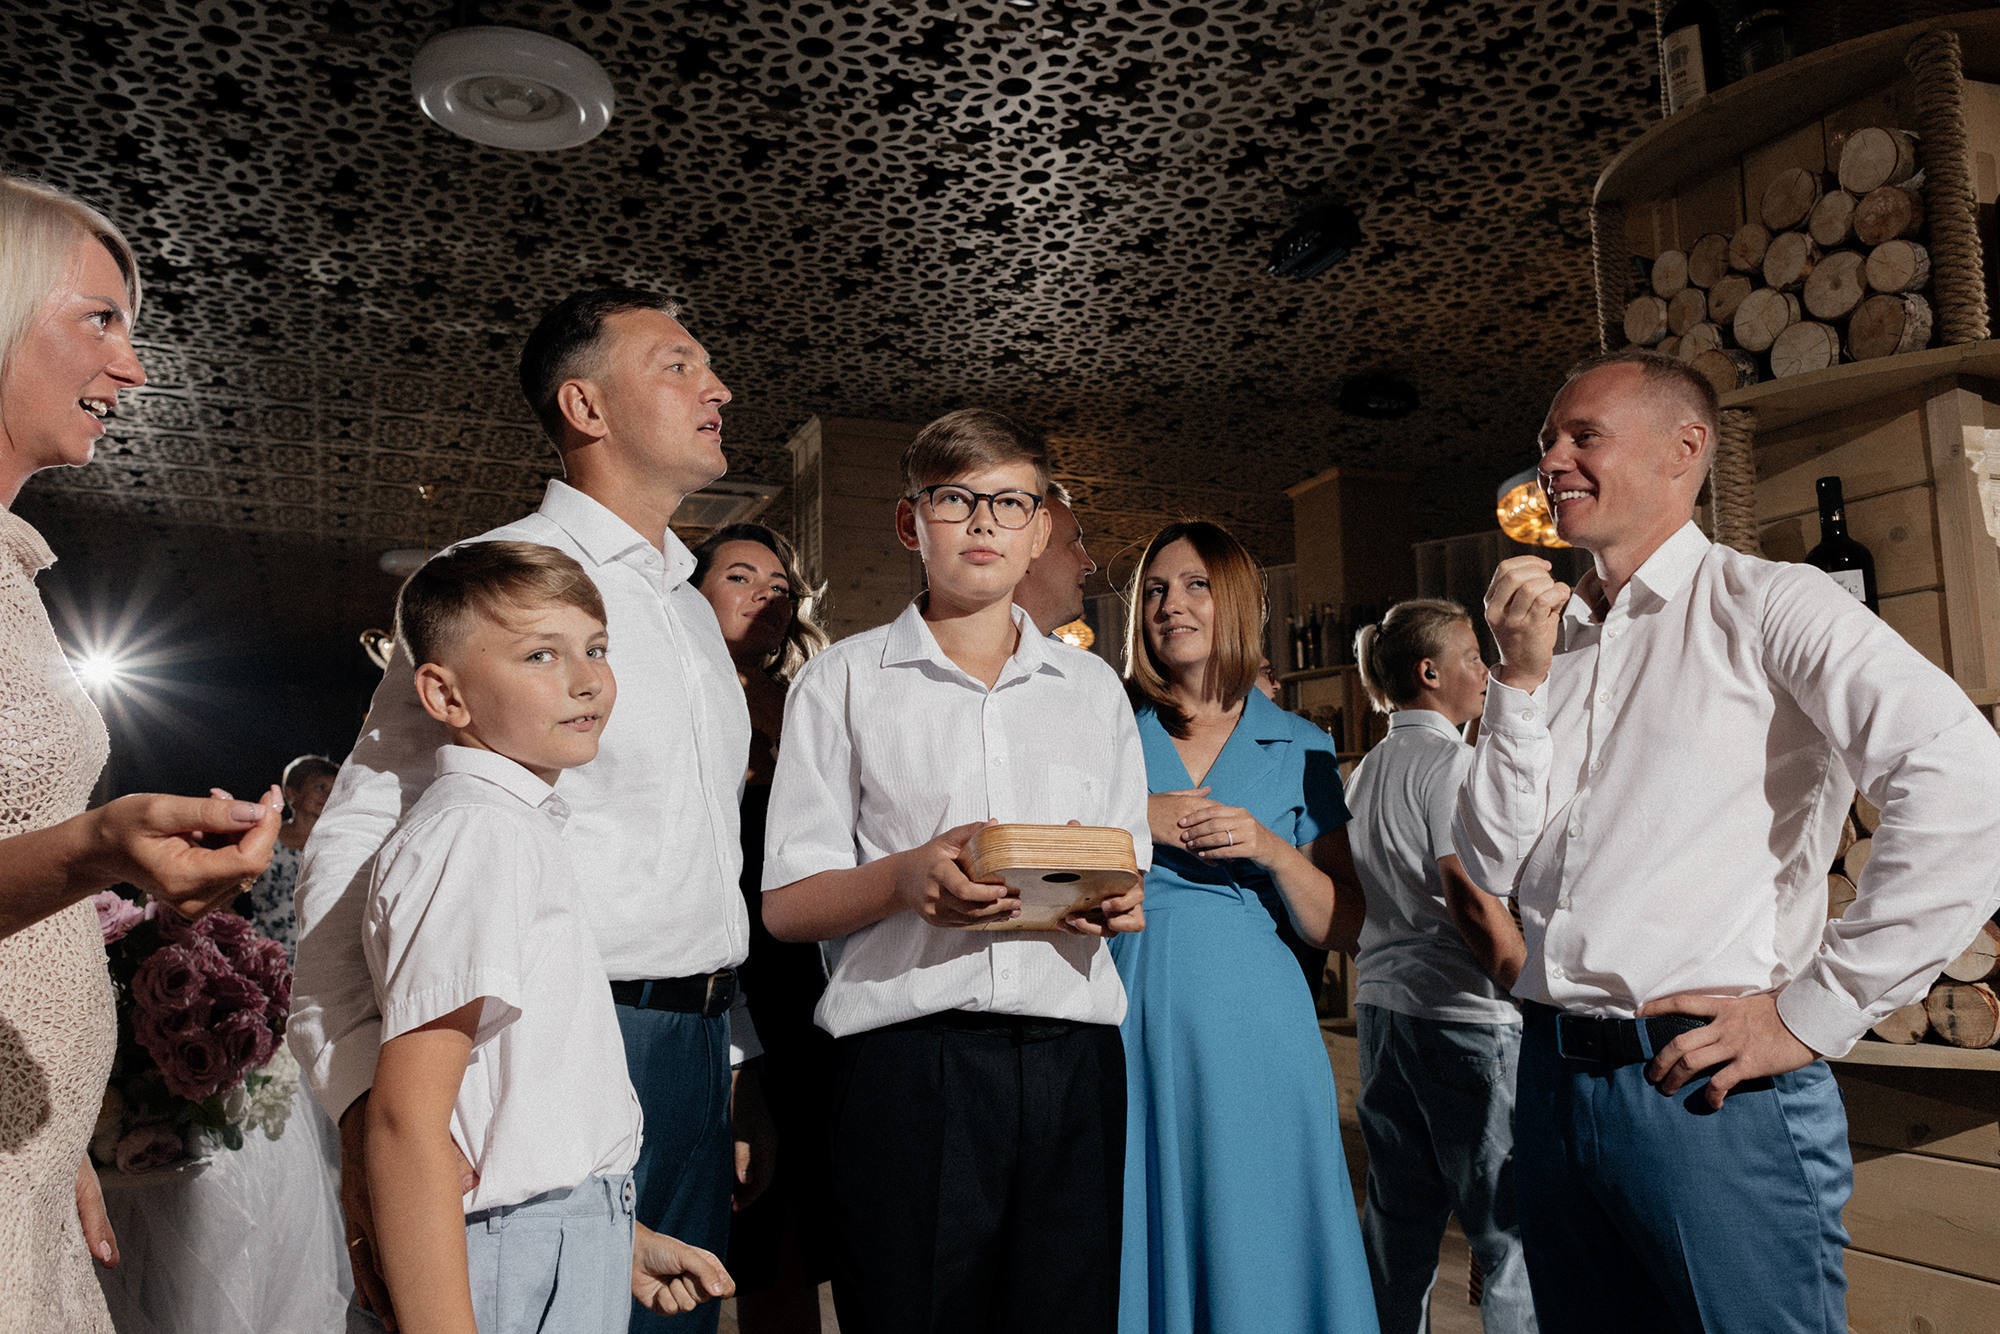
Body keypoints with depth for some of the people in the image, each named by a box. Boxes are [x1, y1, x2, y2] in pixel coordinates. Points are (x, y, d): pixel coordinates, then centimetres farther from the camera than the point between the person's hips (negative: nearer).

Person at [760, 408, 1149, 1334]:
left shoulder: (1093, 687, 16)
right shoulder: (843, 681, 7)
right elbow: (786, 905, 3)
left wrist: (1121, 899, -3)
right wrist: (904, 878, -17)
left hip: (1072, 1057, 3)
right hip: (909, 1058, -2)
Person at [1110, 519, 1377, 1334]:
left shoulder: (1300, 748, 9)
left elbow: (1338, 929, 7)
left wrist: (1272, 849, -9)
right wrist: (1129, 821, -10)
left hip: (1250, 1020, 1)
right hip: (1125, 1013, 0)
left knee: (1258, 1259, 6)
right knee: (1134, 1255, 6)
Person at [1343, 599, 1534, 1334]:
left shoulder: (1367, 770, 14)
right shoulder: (1450, 760, -11)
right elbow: (1469, 897, -19)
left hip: (1381, 1000, 8)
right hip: (1461, 1012, -8)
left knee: (1397, 1215, 15)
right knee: (1512, 1224, 1)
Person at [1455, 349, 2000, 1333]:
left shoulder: (1763, 607, -5)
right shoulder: (1553, 642, 11)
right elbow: (1494, 864, 5)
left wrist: (1817, 1010, -16)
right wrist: (1522, 680, -5)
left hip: (1714, 1093, -6)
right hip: (1552, 1077, 6)